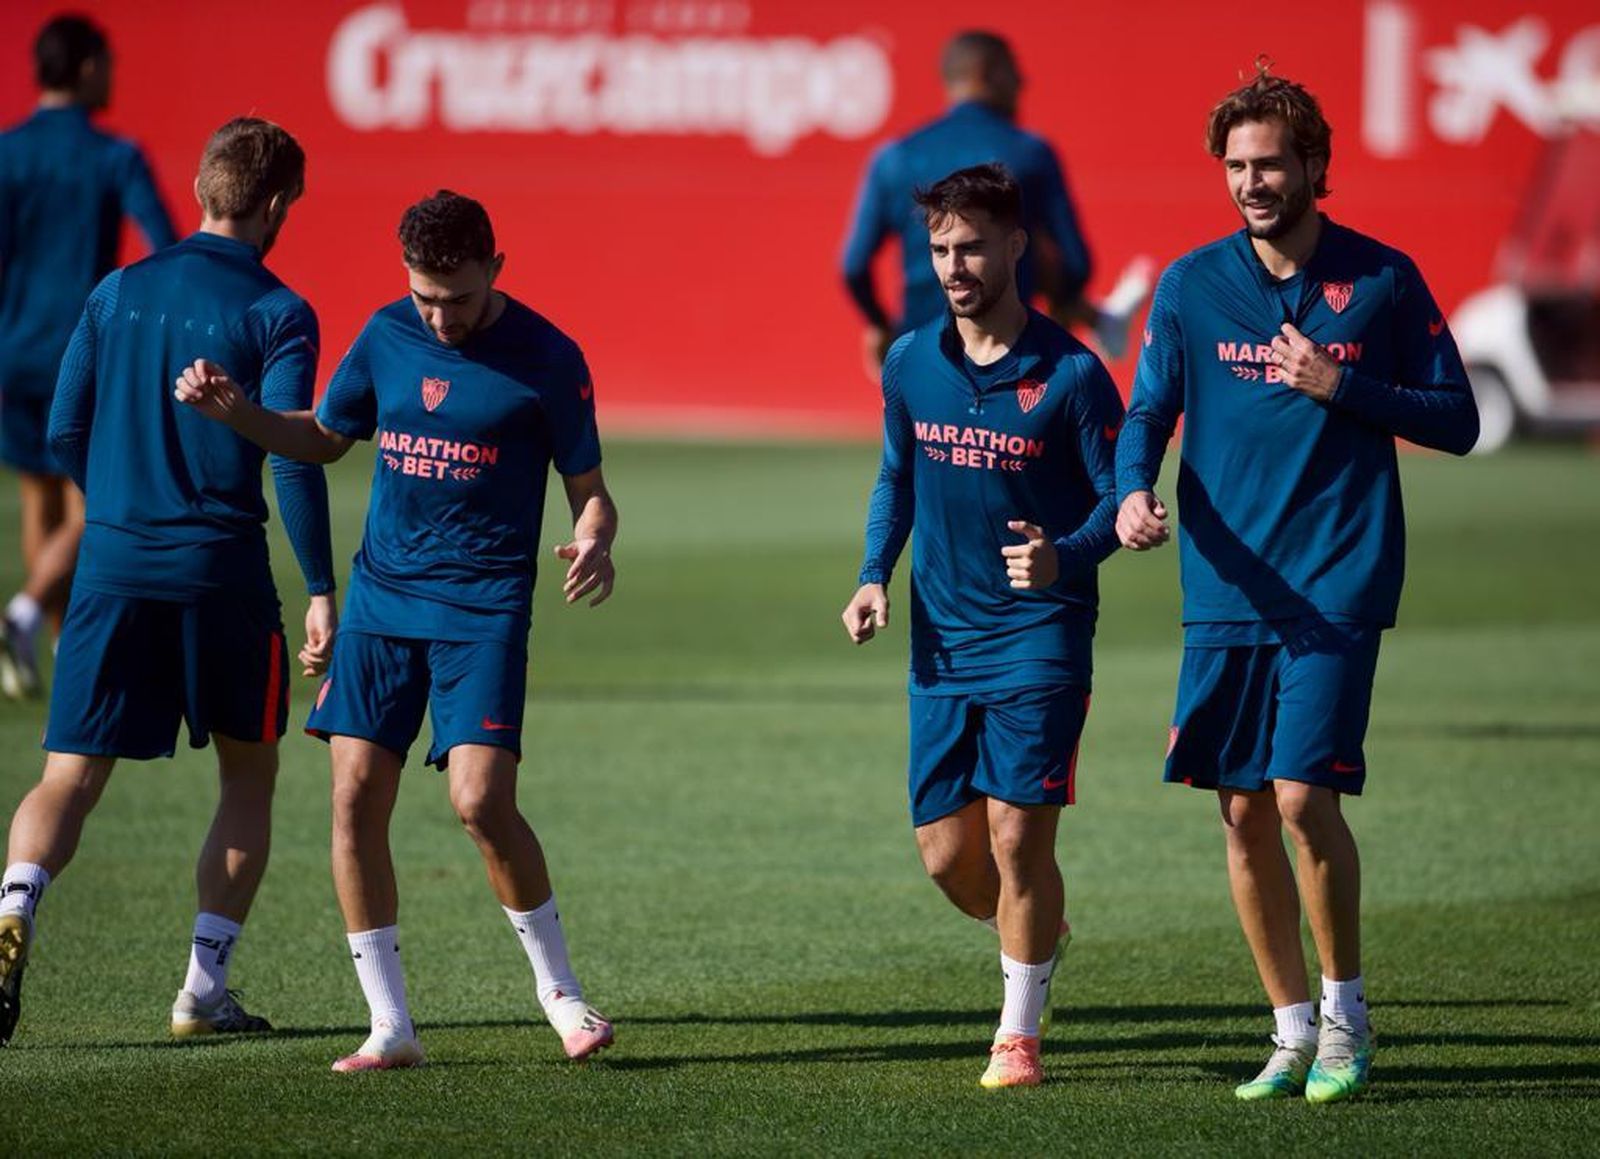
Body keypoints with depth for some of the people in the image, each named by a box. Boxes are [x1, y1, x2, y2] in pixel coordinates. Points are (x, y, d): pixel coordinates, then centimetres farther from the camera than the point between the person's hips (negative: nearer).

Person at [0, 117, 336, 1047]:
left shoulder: (119, 293, 8)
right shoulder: (277, 314, -6)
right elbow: (293, 460, -12)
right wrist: (322, 591, -8)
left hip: (112, 567, 3)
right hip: (222, 574, -3)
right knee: (249, 775, 15)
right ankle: (205, 989, 11)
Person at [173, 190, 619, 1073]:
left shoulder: (546, 359, -7)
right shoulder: (387, 336, 4)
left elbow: (589, 490, -2)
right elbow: (322, 438, 19)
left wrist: (595, 543, -24)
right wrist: (232, 410, 3)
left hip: (484, 608, -4)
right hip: (382, 595, 4)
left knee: (481, 801, -17)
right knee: (356, 796, -4)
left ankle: (559, 989, 7)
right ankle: (390, 1026, 5)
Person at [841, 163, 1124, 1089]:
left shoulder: (1071, 374, -10)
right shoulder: (910, 364, 4)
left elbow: (1118, 497, -7)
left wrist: (1062, 557, -26)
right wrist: (876, 578, 5)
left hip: (1040, 640, -5)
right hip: (942, 642, 5)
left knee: (1017, 838, -9)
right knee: (947, 853, 5)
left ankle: (1020, 1032, 8)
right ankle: (1037, 936, 36)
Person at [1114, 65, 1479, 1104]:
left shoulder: (1382, 281, 0)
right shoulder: (1191, 285, 5)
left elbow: (1457, 423, 3)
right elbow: (1149, 414, 6)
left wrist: (1340, 387, -11)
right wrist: (1135, 491, -16)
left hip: (1338, 586, -3)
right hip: (1226, 588, 3)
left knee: (1303, 795, -14)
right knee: (1244, 813, 4)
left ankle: (1347, 1016, 4)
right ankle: (1293, 1033, 17)